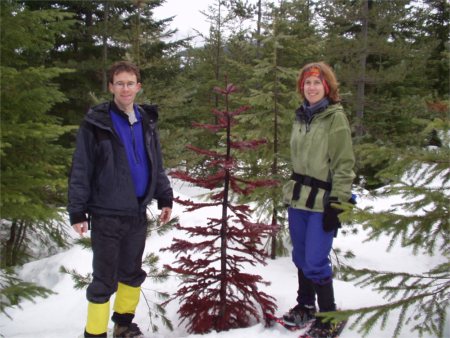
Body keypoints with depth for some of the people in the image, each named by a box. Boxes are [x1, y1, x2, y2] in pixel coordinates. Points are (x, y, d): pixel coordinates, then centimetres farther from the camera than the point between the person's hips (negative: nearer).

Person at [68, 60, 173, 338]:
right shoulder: (96, 123, -8)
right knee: (105, 279, 3)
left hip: (137, 213, 5)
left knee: (132, 273, 17)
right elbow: (80, 170, -8)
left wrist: (165, 198, 9)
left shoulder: (147, 121, 7)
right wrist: (77, 211, -11)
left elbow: (157, 165, 14)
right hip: (106, 214, -5)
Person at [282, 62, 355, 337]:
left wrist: (337, 203, -17)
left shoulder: (336, 117, -8)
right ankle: (305, 306, 32)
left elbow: (344, 165, -12)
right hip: (298, 199, 7)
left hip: (322, 201, -6)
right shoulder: (301, 116, 13)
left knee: (315, 262, -8)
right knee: (300, 259, 14)